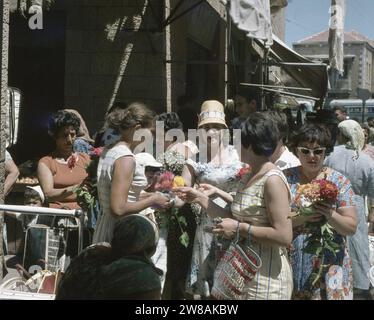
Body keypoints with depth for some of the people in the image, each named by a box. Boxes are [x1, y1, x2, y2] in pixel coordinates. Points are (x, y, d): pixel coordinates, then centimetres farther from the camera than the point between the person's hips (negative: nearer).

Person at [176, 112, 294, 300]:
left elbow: (284, 236, -25)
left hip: (266, 276, -8)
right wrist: (200, 198, 9)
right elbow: (232, 218, 10)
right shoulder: (248, 177, 10)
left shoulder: (272, 180, -18)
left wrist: (239, 228, -21)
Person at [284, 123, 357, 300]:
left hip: (328, 266, 0)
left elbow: (351, 227, -3)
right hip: (291, 265, 1)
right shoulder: (285, 178, 1)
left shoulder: (339, 181, -1)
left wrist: (330, 215, -23)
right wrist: (302, 216, -21)